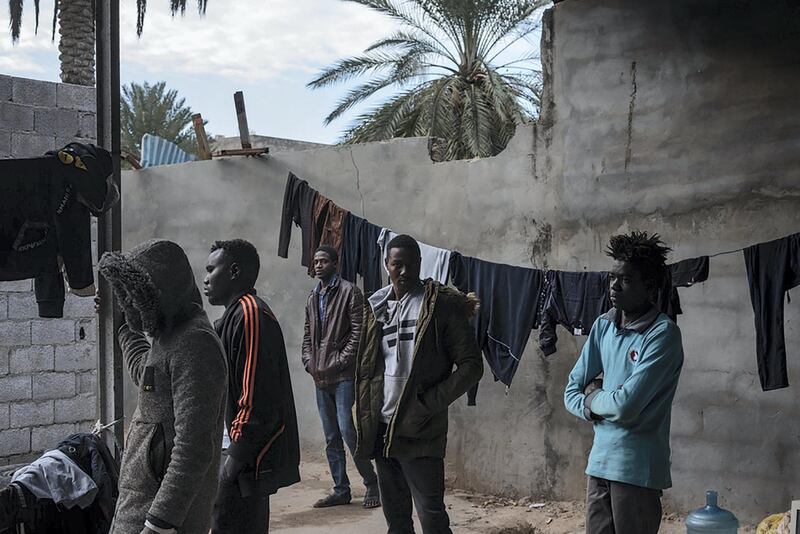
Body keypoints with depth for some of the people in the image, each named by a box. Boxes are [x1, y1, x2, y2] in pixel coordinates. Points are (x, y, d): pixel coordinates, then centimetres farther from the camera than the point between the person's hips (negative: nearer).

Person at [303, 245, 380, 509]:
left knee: (346, 430, -13)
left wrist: (338, 363, -14)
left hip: (343, 375, -7)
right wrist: (309, 362, 4)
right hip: (320, 377, 7)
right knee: (331, 437, 9)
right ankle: (341, 490, 17)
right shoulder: (313, 297, 17)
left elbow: (358, 332, -11)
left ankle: (371, 483, 1)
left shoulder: (348, 292, -4)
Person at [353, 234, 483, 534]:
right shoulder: (375, 306, 12)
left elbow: (470, 366, -7)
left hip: (419, 433, -5)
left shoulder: (442, 304, -4)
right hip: (381, 429, 5)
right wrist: (366, 424, 7)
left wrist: (429, 404, -14)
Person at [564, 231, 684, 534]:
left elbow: (627, 405, -20)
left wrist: (593, 399, -1)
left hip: (637, 470, -6)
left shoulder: (663, 334, -14)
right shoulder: (603, 326, 8)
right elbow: (572, 392, 11)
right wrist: (598, 406, -8)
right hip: (600, 461, 6)